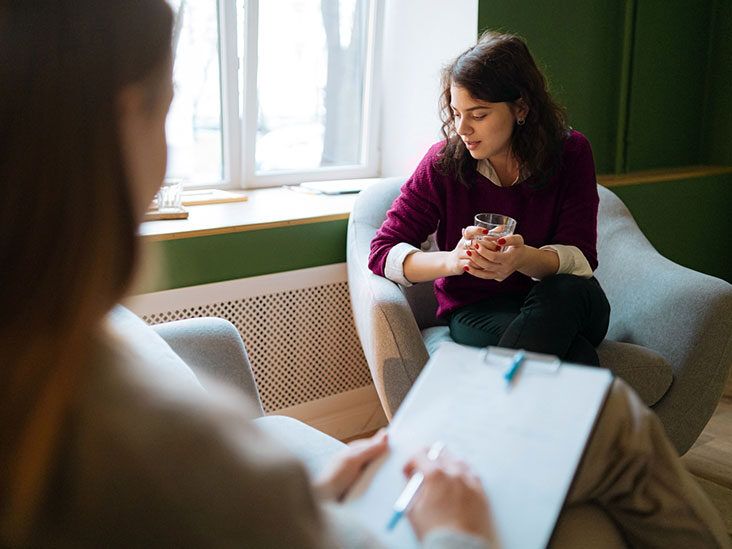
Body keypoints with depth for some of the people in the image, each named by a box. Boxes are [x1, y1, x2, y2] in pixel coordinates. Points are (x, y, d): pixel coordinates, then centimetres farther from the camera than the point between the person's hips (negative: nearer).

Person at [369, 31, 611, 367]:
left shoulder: (571, 153, -8)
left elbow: (580, 257, -13)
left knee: (564, 291, -36)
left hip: (563, 305, 2)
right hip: (475, 311, -2)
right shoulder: (443, 162, -9)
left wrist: (524, 258, -37)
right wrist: (451, 260, -32)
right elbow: (383, 252, -11)